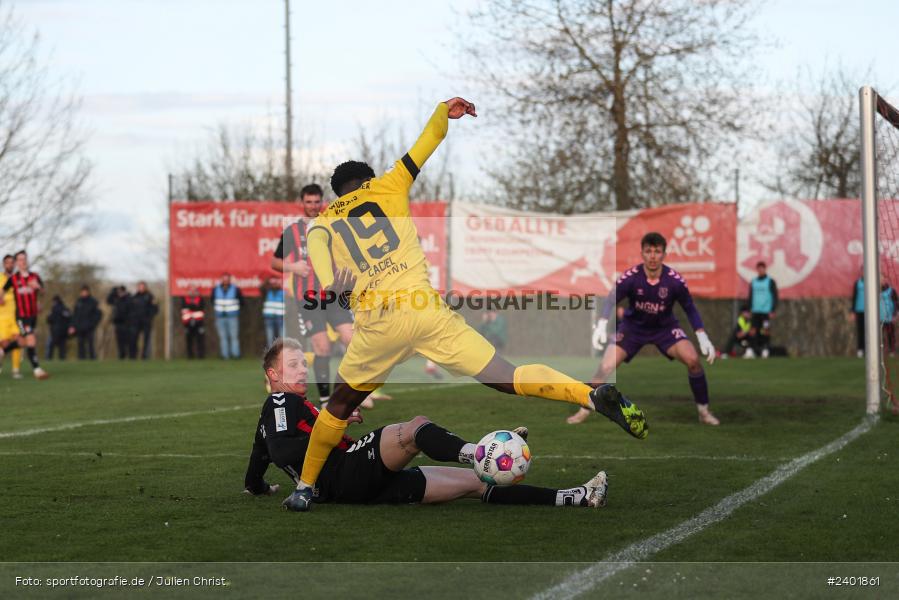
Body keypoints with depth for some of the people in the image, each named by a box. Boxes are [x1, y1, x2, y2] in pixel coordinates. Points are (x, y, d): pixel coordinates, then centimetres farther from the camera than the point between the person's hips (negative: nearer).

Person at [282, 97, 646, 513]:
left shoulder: (321, 224, 15)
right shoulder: (387, 187, 17)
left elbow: (317, 246, -8)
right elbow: (422, 149, 23)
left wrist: (330, 285, -25)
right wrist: (444, 111, 35)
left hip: (377, 323, 0)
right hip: (425, 310, 0)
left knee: (340, 405, 23)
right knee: (508, 379, -3)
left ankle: (305, 487, 27)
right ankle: (594, 395, -20)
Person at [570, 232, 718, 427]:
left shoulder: (674, 280, -23)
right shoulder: (630, 277, -26)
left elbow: (690, 308, -11)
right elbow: (611, 300, -28)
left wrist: (703, 338, -16)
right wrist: (601, 326, -47)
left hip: (665, 327, 0)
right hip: (633, 326, 0)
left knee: (693, 359, -20)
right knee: (606, 367, -14)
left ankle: (704, 411, -2)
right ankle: (584, 410, 7)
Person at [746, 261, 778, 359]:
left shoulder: (770, 282, 1)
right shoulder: (753, 282, 14)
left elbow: (775, 297, -1)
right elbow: (750, 297, 18)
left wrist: (773, 310, -9)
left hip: (766, 311, -4)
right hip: (755, 311, 4)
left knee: (766, 331, -6)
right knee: (754, 331, -3)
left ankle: (765, 351, 0)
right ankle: (752, 350, -3)